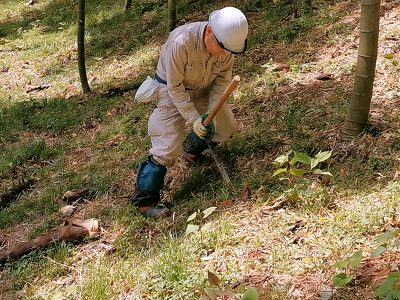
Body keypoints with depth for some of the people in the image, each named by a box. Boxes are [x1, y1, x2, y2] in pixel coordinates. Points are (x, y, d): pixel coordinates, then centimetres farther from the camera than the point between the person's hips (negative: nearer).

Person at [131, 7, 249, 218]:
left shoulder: (227, 43, -21)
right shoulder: (181, 42, -38)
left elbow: (223, 78, -8)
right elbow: (175, 87, -27)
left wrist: (212, 112, -19)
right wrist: (194, 118, -27)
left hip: (203, 90, 6)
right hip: (172, 92, -6)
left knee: (226, 128, 13)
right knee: (168, 148, -14)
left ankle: (192, 151, 40)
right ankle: (144, 200, 0)